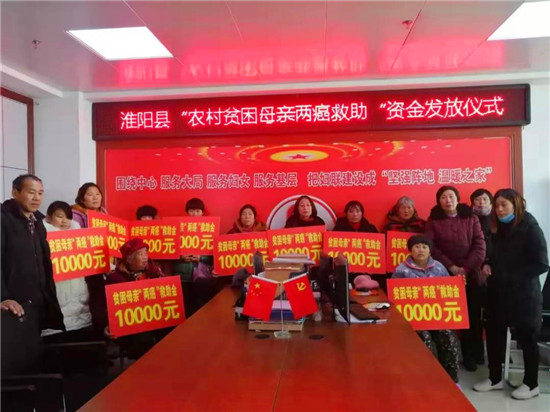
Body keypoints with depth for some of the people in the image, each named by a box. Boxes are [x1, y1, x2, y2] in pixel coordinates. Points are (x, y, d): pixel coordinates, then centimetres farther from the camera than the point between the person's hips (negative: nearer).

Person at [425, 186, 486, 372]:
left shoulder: (471, 218, 7)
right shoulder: (433, 220, 3)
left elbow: (480, 245, -1)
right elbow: (430, 247, -5)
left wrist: (466, 268, -12)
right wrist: (451, 267, -13)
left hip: (471, 274, 1)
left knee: (473, 314, 5)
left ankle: (475, 353, 19)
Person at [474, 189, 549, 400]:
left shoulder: (530, 228, -10)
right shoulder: (499, 229, 9)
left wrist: (512, 277, -17)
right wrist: (489, 266, -3)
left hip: (523, 294, -6)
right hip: (498, 292, 6)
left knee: (526, 337, 7)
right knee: (494, 334, 9)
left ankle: (531, 384, 22)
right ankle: (495, 378, 24)